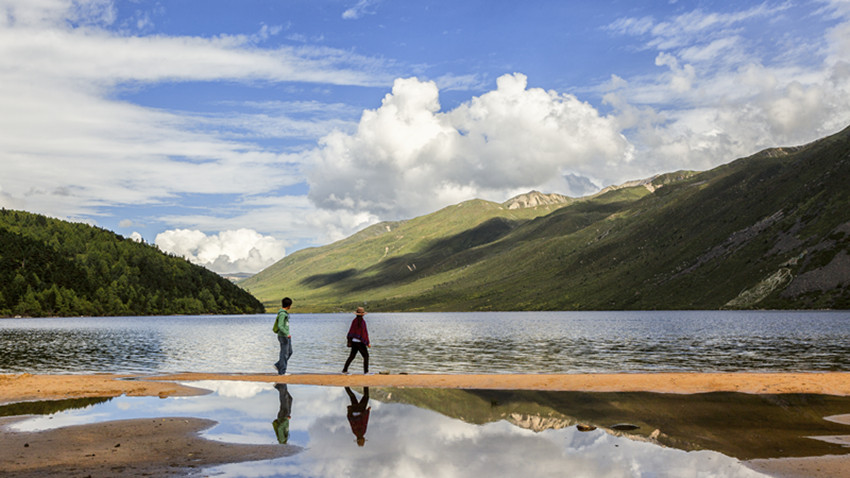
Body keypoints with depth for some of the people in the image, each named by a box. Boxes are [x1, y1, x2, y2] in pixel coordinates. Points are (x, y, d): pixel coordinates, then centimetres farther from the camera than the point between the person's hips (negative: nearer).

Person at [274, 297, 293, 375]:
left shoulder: (285, 313, 11)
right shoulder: (282, 314, -19)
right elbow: (280, 326, -26)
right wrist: (287, 334, -33)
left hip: (286, 336, 10)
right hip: (283, 337, -10)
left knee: (289, 352, 14)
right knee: (284, 354, -3)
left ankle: (278, 365, 20)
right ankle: (282, 371, 4)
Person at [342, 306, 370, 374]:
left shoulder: (354, 321, 3)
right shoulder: (362, 321, -17)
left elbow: (351, 332, 8)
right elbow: (364, 333, -17)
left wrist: (349, 341, 16)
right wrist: (367, 343, -11)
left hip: (353, 341, 6)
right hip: (360, 342, -6)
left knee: (351, 356, 16)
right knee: (366, 356, 5)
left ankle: (345, 370, 16)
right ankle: (366, 371, 0)